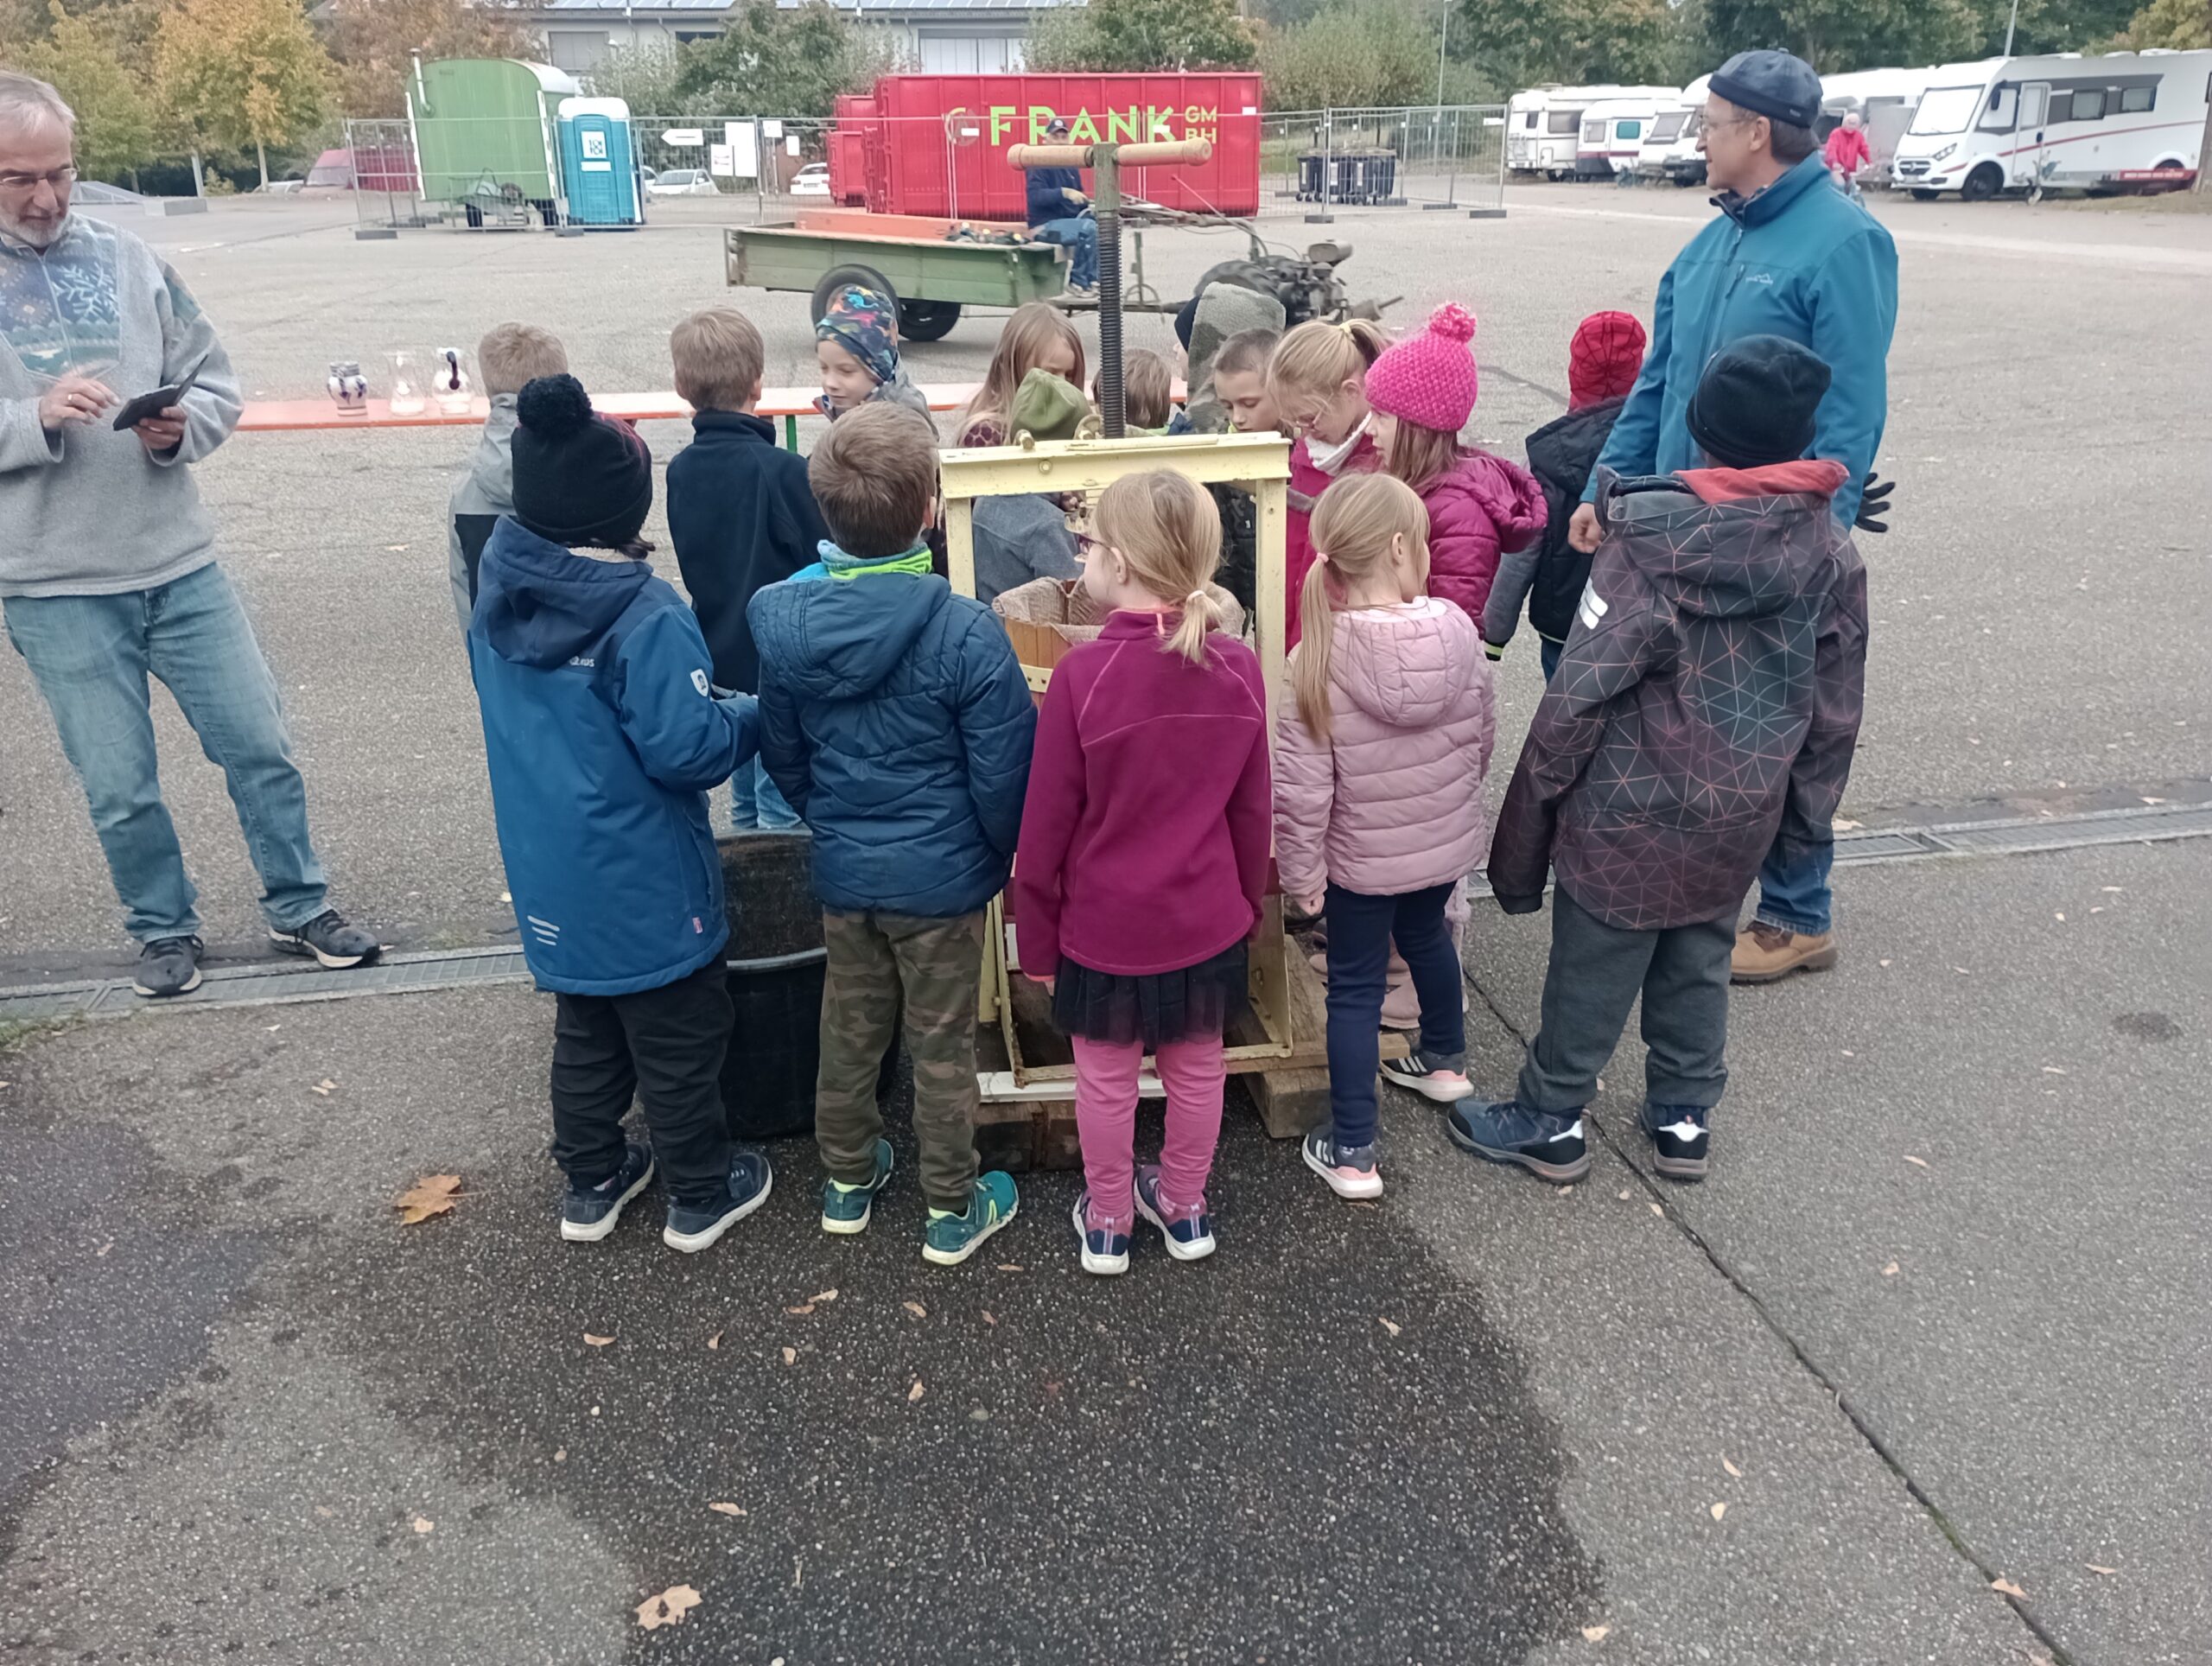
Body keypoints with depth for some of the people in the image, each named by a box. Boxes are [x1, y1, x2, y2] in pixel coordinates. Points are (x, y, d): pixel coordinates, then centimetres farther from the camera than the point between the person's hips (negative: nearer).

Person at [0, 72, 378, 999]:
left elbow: (215, 381, 8)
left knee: (258, 744, 8)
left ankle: (297, 909, 26)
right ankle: (162, 930, 29)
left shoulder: (125, 260, 5)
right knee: (119, 787, 7)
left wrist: (182, 427, -12)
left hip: (179, 563, 2)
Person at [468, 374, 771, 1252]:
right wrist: (753, 715, -6)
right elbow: (686, 748, -26)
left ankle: (591, 1183, 37)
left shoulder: (497, 591, -2)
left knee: (585, 1031, 23)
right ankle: (701, 1195, 27)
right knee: (678, 1038, 11)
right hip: (643, 885, -7)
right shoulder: (645, 616, -26)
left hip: (551, 876, 7)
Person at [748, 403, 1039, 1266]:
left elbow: (783, 754, 4)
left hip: (841, 870, 4)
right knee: (941, 1046, 12)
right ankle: (952, 1209, 28)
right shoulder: (965, 632, -24)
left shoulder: (782, 619, -9)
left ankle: (848, 1177, 40)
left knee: (849, 1029, 22)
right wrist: (1007, 859, 2)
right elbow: (1002, 774, -16)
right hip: (941, 874, -4)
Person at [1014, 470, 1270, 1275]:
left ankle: (1107, 1223, 35)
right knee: (1196, 1068, 21)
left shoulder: (1083, 674, -22)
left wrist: (1035, 937, -1)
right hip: (1209, 922, 3)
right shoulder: (1240, 668, -10)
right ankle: (1185, 1209, 40)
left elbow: (1046, 824, -14)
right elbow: (1252, 812, 0)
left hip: (1106, 927, -3)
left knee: (1107, 1080, 16)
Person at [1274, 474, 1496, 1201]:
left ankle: (1352, 1153, 16)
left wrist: (1301, 871, -7)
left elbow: (1300, 788, -21)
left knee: (1355, 988, 9)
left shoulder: (1320, 657, -24)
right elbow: (1483, 734, 2)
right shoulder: (1458, 631, -14)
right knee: (1426, 936, 31)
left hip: (1363, 858, -4)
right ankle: (1444, 1059, 56)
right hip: (1448, 842, 4)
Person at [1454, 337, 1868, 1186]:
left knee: (1591, 970, 10)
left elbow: (1580, 694, -19)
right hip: (1740, 818, 5)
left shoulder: (1652, 542, -19)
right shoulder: (1831, 555, -3)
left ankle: (1548, 1122, 26)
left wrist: (1535, 798, -8)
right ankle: (1684, 1118, 36)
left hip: (1630, 813, -5)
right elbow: (1835, 711, 5)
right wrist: (1802, 819, 16)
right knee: (1698, 964, 22)